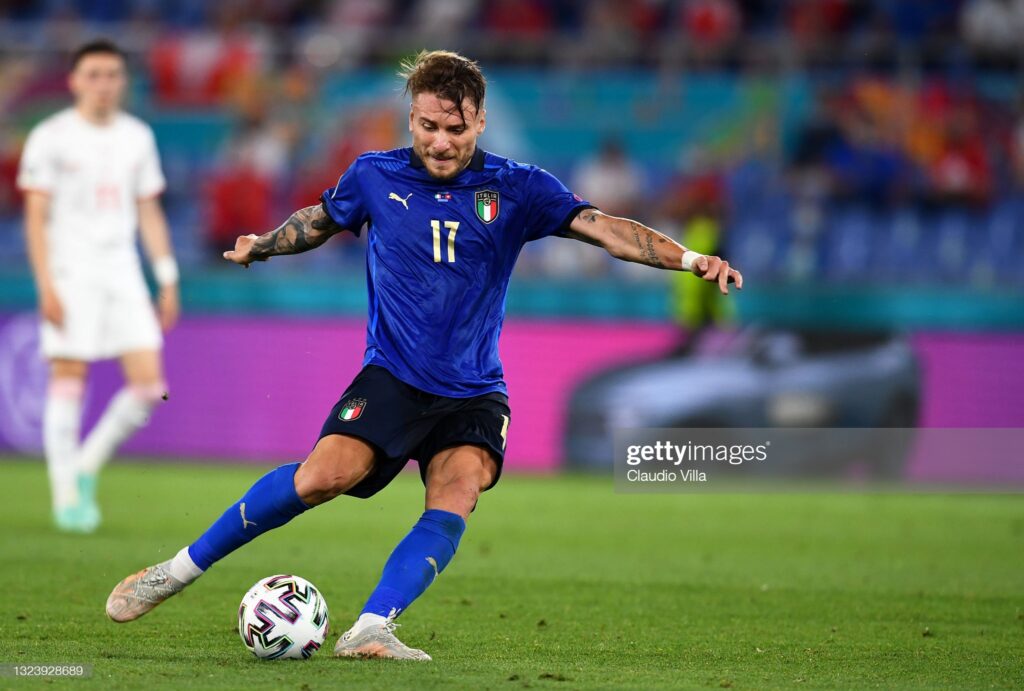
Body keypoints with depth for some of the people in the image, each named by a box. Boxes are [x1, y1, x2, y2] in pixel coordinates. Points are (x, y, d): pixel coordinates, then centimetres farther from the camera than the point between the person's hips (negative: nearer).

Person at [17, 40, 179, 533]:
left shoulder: (137, 137, 11)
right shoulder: (51, 137, -3)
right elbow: (36, 216, -5)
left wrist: (168, 280, 11)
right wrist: (46, 286, -14)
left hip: (122, 271, 5)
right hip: (70, 271, -4)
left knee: (149, 384, -5)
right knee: (68, 380, -5)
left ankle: (87, 466, 13)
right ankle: (67, 495, 3)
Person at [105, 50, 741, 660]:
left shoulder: (517, 189, -2)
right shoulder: (375, 177, 2)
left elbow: (603, 227, -12)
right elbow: (322, 220, 23)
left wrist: (689, 258, -25)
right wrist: (261, 246, 7)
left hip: (473, 393, 1)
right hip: (392, 377, -1)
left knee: (455, 501, -25)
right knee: (323, 476, -22)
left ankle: (372, 628, -28)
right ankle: (181, 569, -9)